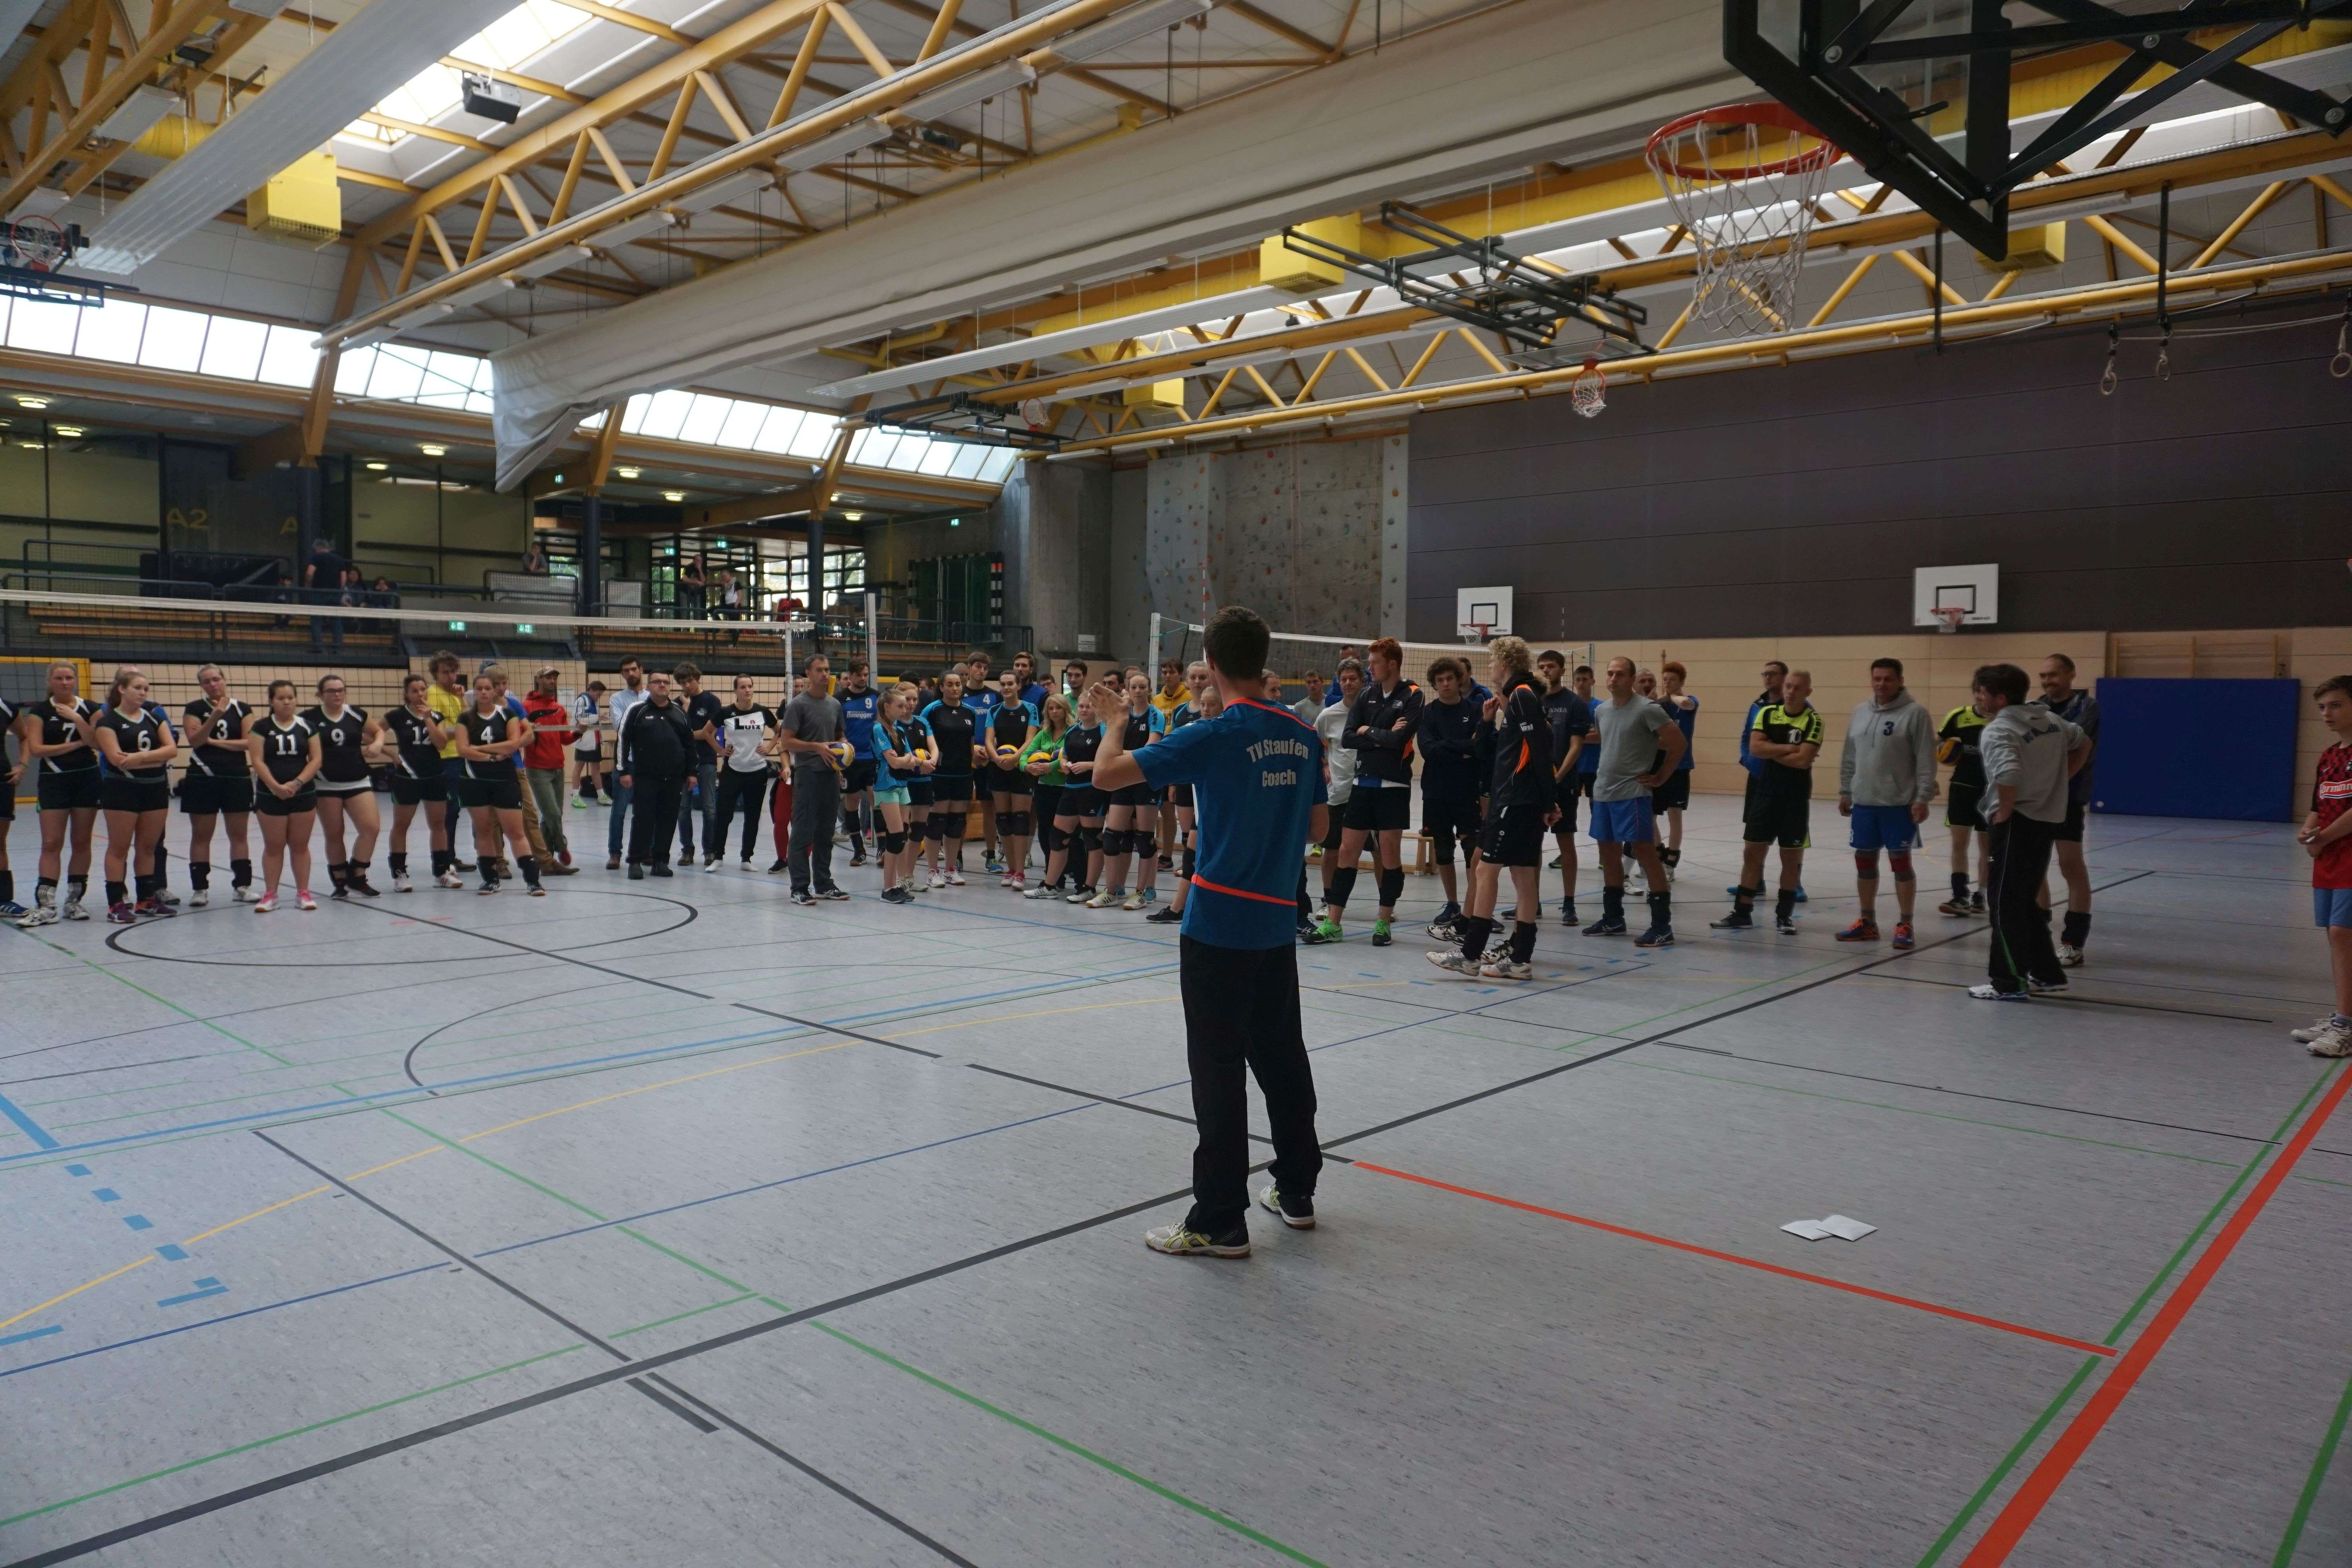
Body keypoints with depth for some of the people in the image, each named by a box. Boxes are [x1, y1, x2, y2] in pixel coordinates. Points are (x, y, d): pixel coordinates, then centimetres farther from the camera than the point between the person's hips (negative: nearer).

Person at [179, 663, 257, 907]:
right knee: (201, 836, 3)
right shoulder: (194, 709, 2)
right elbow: (194, 740, -12)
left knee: (238, 834, 4)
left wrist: (215, 741, -9)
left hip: (238, 778, 1)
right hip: (203, 779, -1)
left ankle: (242, 886, 9)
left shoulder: (243, 709, 5)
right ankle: (200, 889, 8)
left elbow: (249, 742, -4)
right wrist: (216, 715, -21)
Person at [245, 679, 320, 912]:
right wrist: (275, 786, -17)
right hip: (270, 796, -1)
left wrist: (297, 783, -13)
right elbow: (258, 761, -6)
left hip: (304, 795, 1)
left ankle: (303, 893, 12)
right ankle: (270, 895, 11)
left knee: (300, 845, 6)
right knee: (273, 846, 4)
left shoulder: (307, 727, 5)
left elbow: (316, 759, 0)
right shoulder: (261, 727, 1)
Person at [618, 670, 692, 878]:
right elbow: (623, 741, -1)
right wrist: (623, 771, -6)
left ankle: (661, 861, 15)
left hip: (674, 779, 3)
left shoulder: (680, 712, 12)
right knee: (643, 819, -2)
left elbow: (690, 744, 16)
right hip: (645, 777, -3)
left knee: (668, 820, 6)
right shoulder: (637, 710, 0)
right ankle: (636, 862, 7)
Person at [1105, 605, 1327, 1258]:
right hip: (1276, 922, 7)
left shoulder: (1216, 735, -15)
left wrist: (1116, 719, 2)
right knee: (1282, 1057, 18)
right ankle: (1296, 1192, 30)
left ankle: (1220, 1221, 6)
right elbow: (1315, 826, 14)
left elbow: (1108, 773, -15)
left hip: (1218, 924, -6)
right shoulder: (1302, 736, 4)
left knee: (1218, 1072, 0)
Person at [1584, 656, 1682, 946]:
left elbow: (1677, 742, -12)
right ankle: (1613, 919, 26)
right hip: (1603, 791, 8)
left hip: (1632, 793, -8)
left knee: (1645, 852, -9)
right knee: (1609, 851, 14)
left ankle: (1662, 926, -6)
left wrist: (1659, 777, -9)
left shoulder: (1646, 709, -11)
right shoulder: (1601, 709, 11)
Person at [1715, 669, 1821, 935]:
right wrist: (1788, 748, -15)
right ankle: (1742, 912, 10)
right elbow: (1755, 747, -8)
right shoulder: (1768, 712, 3)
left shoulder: (1813, 720, -9)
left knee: (1792, 856, 6)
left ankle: (1785, 914, 16)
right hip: (1765, 791, 3)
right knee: (1752, 850, 4)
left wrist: (1771, 752, -8)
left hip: (1796, 796, -3)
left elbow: (1803, 760, -19)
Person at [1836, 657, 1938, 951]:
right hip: (1864, 802, 6)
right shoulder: (1860, 712, 9)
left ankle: (1904, 925, 10)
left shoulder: (1915, 714, -8)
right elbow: (1850, 757, 15)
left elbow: (1926, 762, -11)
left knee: (1901, 861, 1)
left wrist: (1922, 798, -15)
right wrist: (1845, 791, 13)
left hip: (1899, 804, -6)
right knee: (1864, 860, 11)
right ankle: (1867, 922, 22)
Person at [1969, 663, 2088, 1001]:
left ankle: (2010, 982, 3)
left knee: (2005, 903, -1)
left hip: (2017, 823, -9)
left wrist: (2003, 814, -17)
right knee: (2027, 901, 19)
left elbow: (2009, 774, -32)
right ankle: (2048, 974, 26)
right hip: (2049, 818, 9)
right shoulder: (2051, 720, 11)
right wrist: (2058, 782, 22)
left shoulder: (1998, 730, -16)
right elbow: (2083, 743, 27)